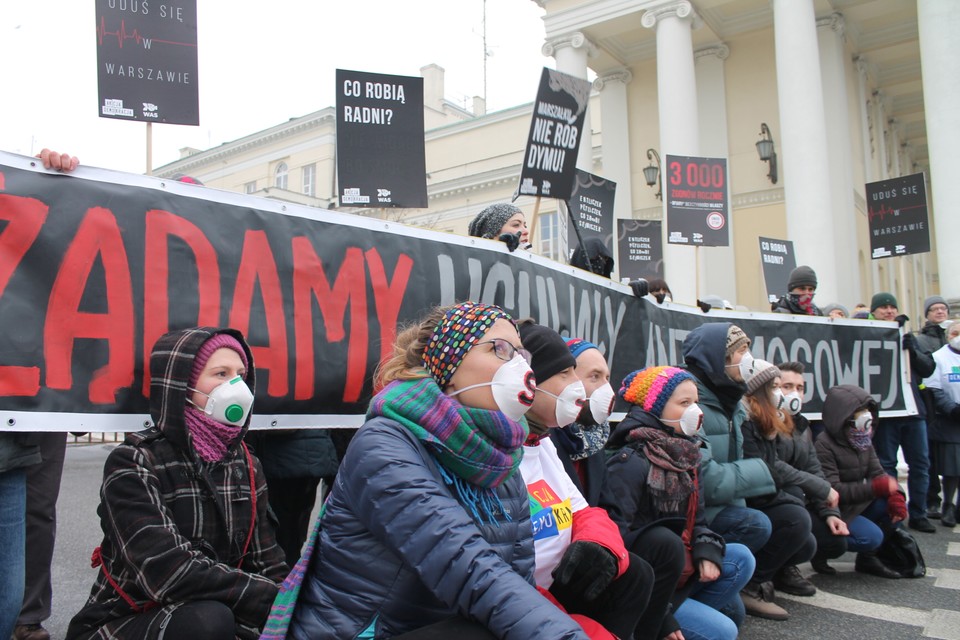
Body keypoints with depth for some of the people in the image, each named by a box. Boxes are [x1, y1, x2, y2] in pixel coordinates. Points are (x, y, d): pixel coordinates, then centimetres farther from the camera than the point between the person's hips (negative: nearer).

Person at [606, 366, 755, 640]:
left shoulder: (685, 454, 8)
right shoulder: (630, 462, -20)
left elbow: (696, 518, 17)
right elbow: (618, 538, -23)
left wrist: (707, 552, -8)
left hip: (679, 570, 9)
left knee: (741, 558, -3)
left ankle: (691, 612, -1)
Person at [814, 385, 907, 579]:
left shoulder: (863, 441, 8)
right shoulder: (824, 444, -21)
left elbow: (878, 473, 3)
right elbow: (832, 490, -28)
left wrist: (895, 494, -18)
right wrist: (876, 488, -31)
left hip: (859, 504, 8)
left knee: (898, 507, -8)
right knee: (872, 536, -25)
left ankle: (868, 557, 8)